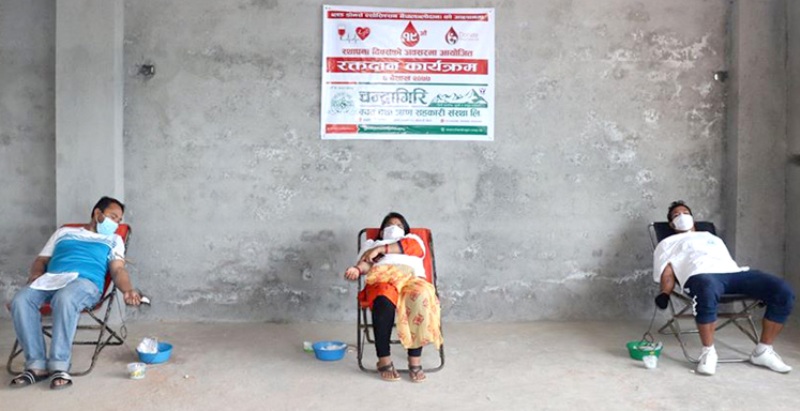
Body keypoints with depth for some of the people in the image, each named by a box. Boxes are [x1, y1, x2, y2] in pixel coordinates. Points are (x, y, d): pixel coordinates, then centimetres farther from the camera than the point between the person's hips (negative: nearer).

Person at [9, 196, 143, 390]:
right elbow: (41, 260, 24)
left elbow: (118, 269, 9)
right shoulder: (64, 232, 30)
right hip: (50, 279, 3)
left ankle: (59, 365, -32)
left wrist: (127, 290, -13)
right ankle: (36, 365, -23)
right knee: (20, 300, -29)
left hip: (86, 282, -3)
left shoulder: (114, 240, 24)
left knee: (65, 299, -39)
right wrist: (35, 275, -1)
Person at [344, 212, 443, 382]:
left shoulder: (413, 239, 35)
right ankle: (384, 360, -30)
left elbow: (410, 246, 10)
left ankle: (415, 361, -34)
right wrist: (357, 269, -11)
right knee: (384, 301, -37)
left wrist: (381, 249, 2)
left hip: (411, 278, 1)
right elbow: (366, 262, 13)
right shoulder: (372, 244, 35)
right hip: (382, 279, 0)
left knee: (420, 297, -36)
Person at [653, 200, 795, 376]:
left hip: (733, 272, 5)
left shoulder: (712, 237, 41)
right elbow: (668, 272, 13)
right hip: (701, 274, -5)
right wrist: (665, 293, -9)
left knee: (783, 291, -17)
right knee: (708, 292, -44)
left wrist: (761, 289, 17)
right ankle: (708, 352, -25)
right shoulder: (668, 243, 28)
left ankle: (763, 351, -5)